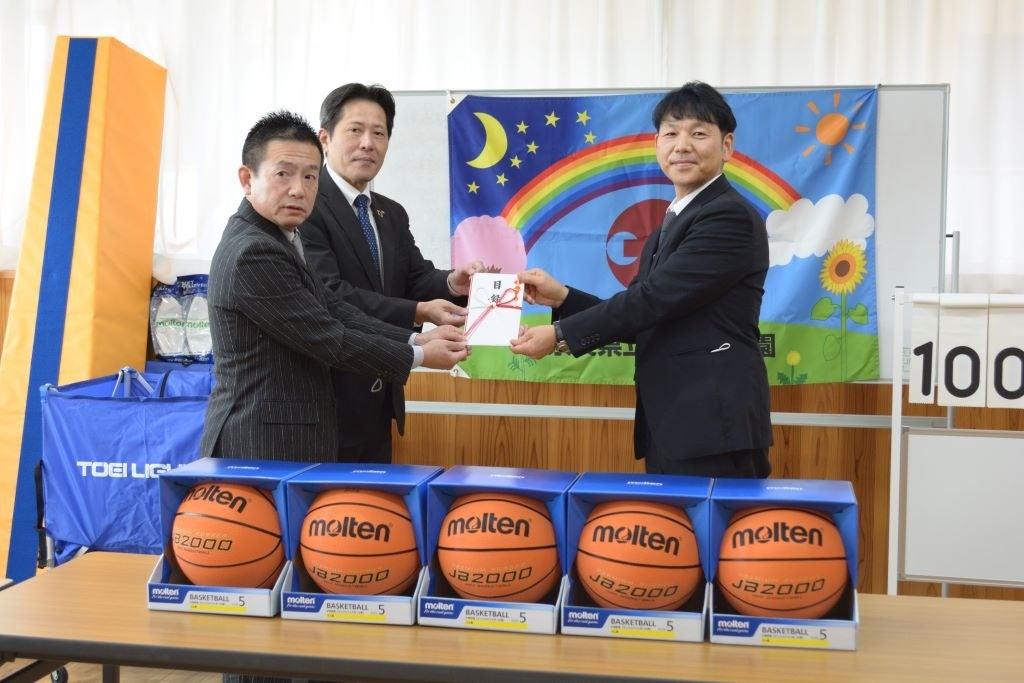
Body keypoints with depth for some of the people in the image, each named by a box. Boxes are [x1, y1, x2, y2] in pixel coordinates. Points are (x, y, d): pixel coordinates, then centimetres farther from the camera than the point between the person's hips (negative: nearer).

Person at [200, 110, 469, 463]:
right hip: (262, 446, -9)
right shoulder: (254, 254, -20)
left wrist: (417, 338, -2)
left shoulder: (275, 239, 11)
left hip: (287, 434, 9)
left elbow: (333, 310, 7)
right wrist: (418, 356, -7)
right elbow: (329, 340, -17)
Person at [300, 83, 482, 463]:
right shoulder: (306, 206, -13)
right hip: (328, 396, -8)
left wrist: (451, 283, -18)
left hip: (379, 399, 8)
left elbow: (417, 279, 5)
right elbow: (329, 294, -22)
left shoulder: (393, 215, 15)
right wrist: (417, 313, -28)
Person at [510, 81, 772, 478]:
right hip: (671, 426, 9)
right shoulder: (672, 225, 19)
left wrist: (560, 335, -12)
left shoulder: (730, 217, -11)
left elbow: (654, 298, -17)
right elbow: (645, 321, 15)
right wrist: (562, 297, 3)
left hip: (715, 425, -9)